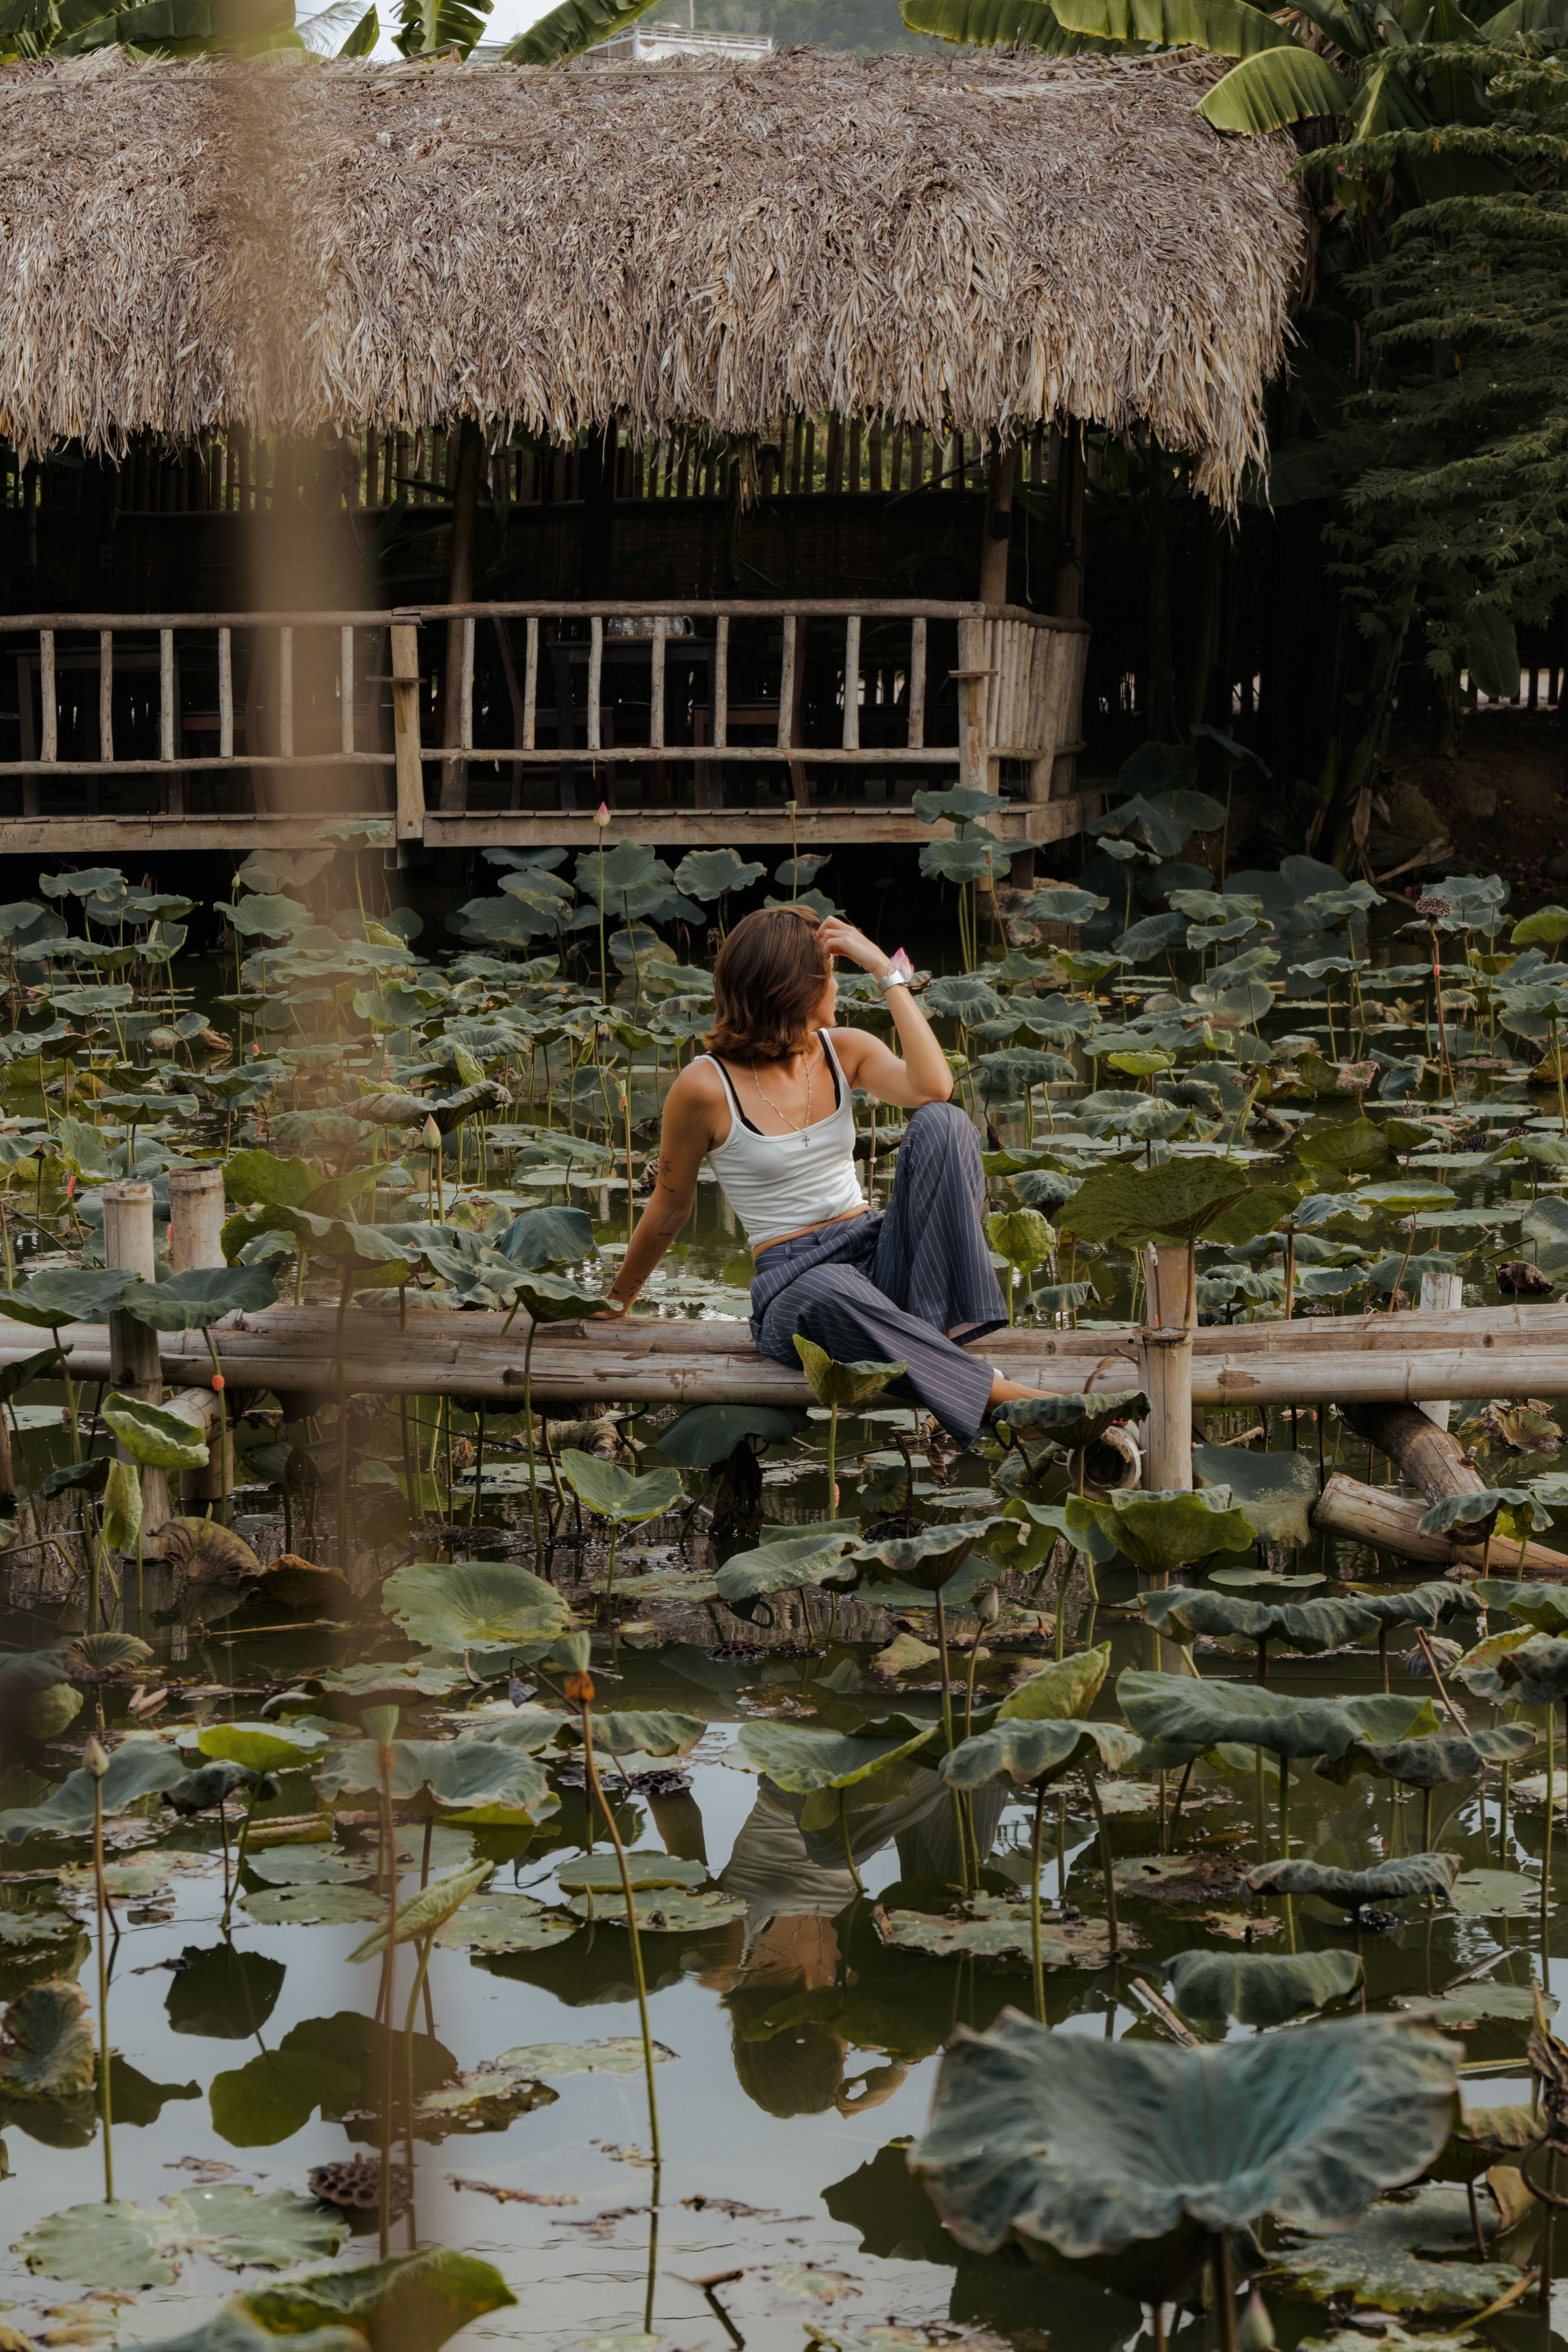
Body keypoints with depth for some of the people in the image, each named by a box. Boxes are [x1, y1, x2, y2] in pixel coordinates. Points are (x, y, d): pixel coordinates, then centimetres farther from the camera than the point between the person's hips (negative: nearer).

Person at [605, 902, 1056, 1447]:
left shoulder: (845, 1051, 7)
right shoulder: (706, 1087, -6)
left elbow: (934, 1088, -14)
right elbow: (670, 1206, 8)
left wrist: (886, 971, -10)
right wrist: (616, 1301, 18)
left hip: (877, 1255, 4)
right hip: (792, 1285, -4)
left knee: (942, 1122, -23)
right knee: (832, 1292, -44)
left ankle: (945, 1333, -29)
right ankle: (997, 1393, -41)